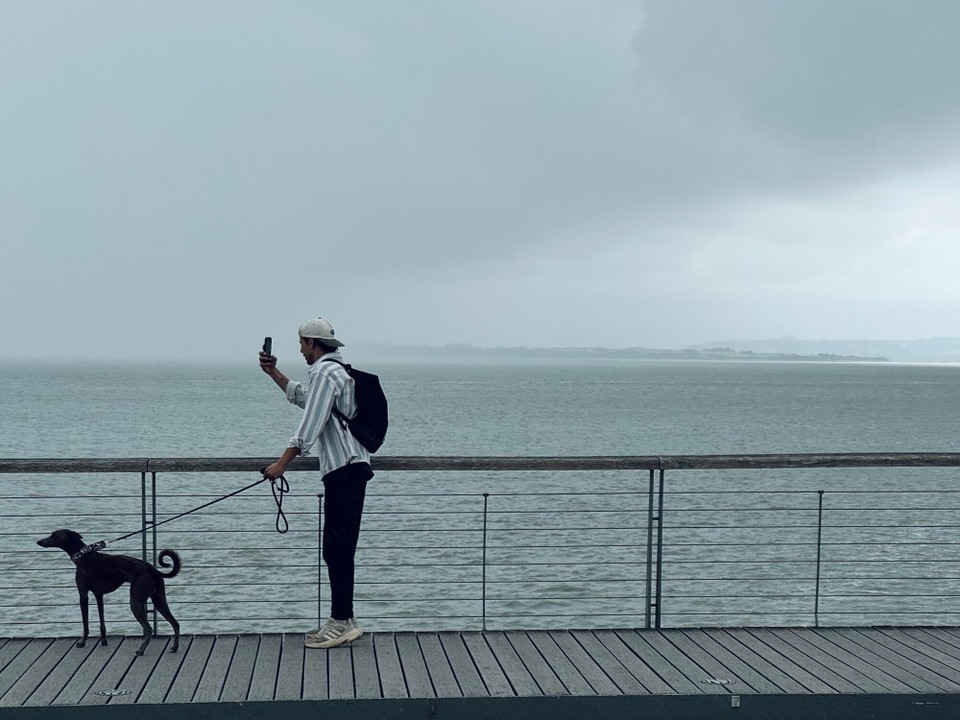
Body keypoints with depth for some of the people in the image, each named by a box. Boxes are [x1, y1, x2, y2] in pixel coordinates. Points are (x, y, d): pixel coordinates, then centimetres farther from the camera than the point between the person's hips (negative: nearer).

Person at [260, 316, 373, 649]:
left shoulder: (325, 373, -10)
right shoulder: (336, 371, 23)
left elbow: (309, 425, -19)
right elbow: (302, 396, 39)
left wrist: (282, 463, -19)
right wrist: (273, 373, 37)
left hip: (344, 469, -11)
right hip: (350, 468, 11)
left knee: (337, 548, -10)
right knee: (339, 549, 12)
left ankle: (341, 623, -10)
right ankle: (343, 621, 15)